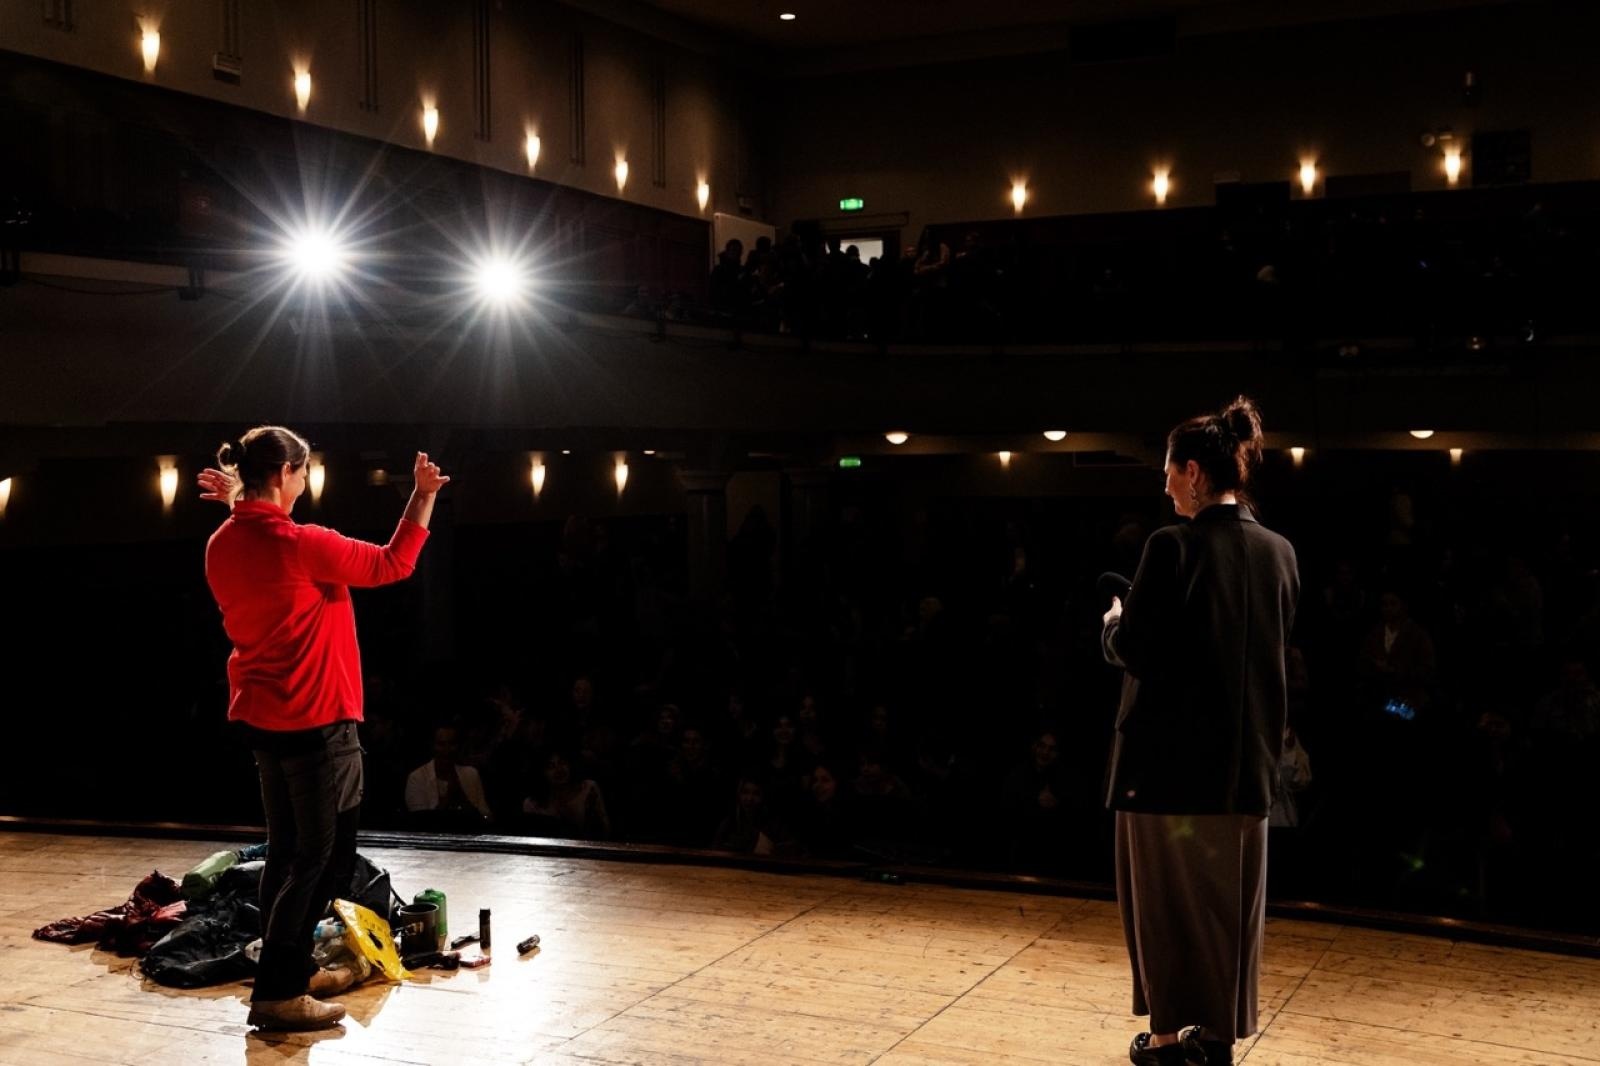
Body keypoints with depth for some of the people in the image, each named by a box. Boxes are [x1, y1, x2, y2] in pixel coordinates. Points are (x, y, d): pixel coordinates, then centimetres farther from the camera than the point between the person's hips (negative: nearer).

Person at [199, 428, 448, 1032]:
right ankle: (277, 992, -2)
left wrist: (236, 503, 23)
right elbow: (392, 564, -10)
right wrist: (424, 498, -4)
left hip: (260, 714, 9)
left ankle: (292, 968, 23)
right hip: (314, 718, -9)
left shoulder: (223, 545, 3)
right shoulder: (301, 544, -20)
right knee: (323, 853, -2)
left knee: (286, 848, 16)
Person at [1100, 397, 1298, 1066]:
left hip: (1170, 753, -5)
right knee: (1230, 899, 14)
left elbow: (1134, 652, -15)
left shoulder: (1173, 547, -16)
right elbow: (1275, 652, 12)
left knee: (1167, 896, 8)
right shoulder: (1280, 553, 3)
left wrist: (1114, 622, 5)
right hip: (1245, 757, 5)